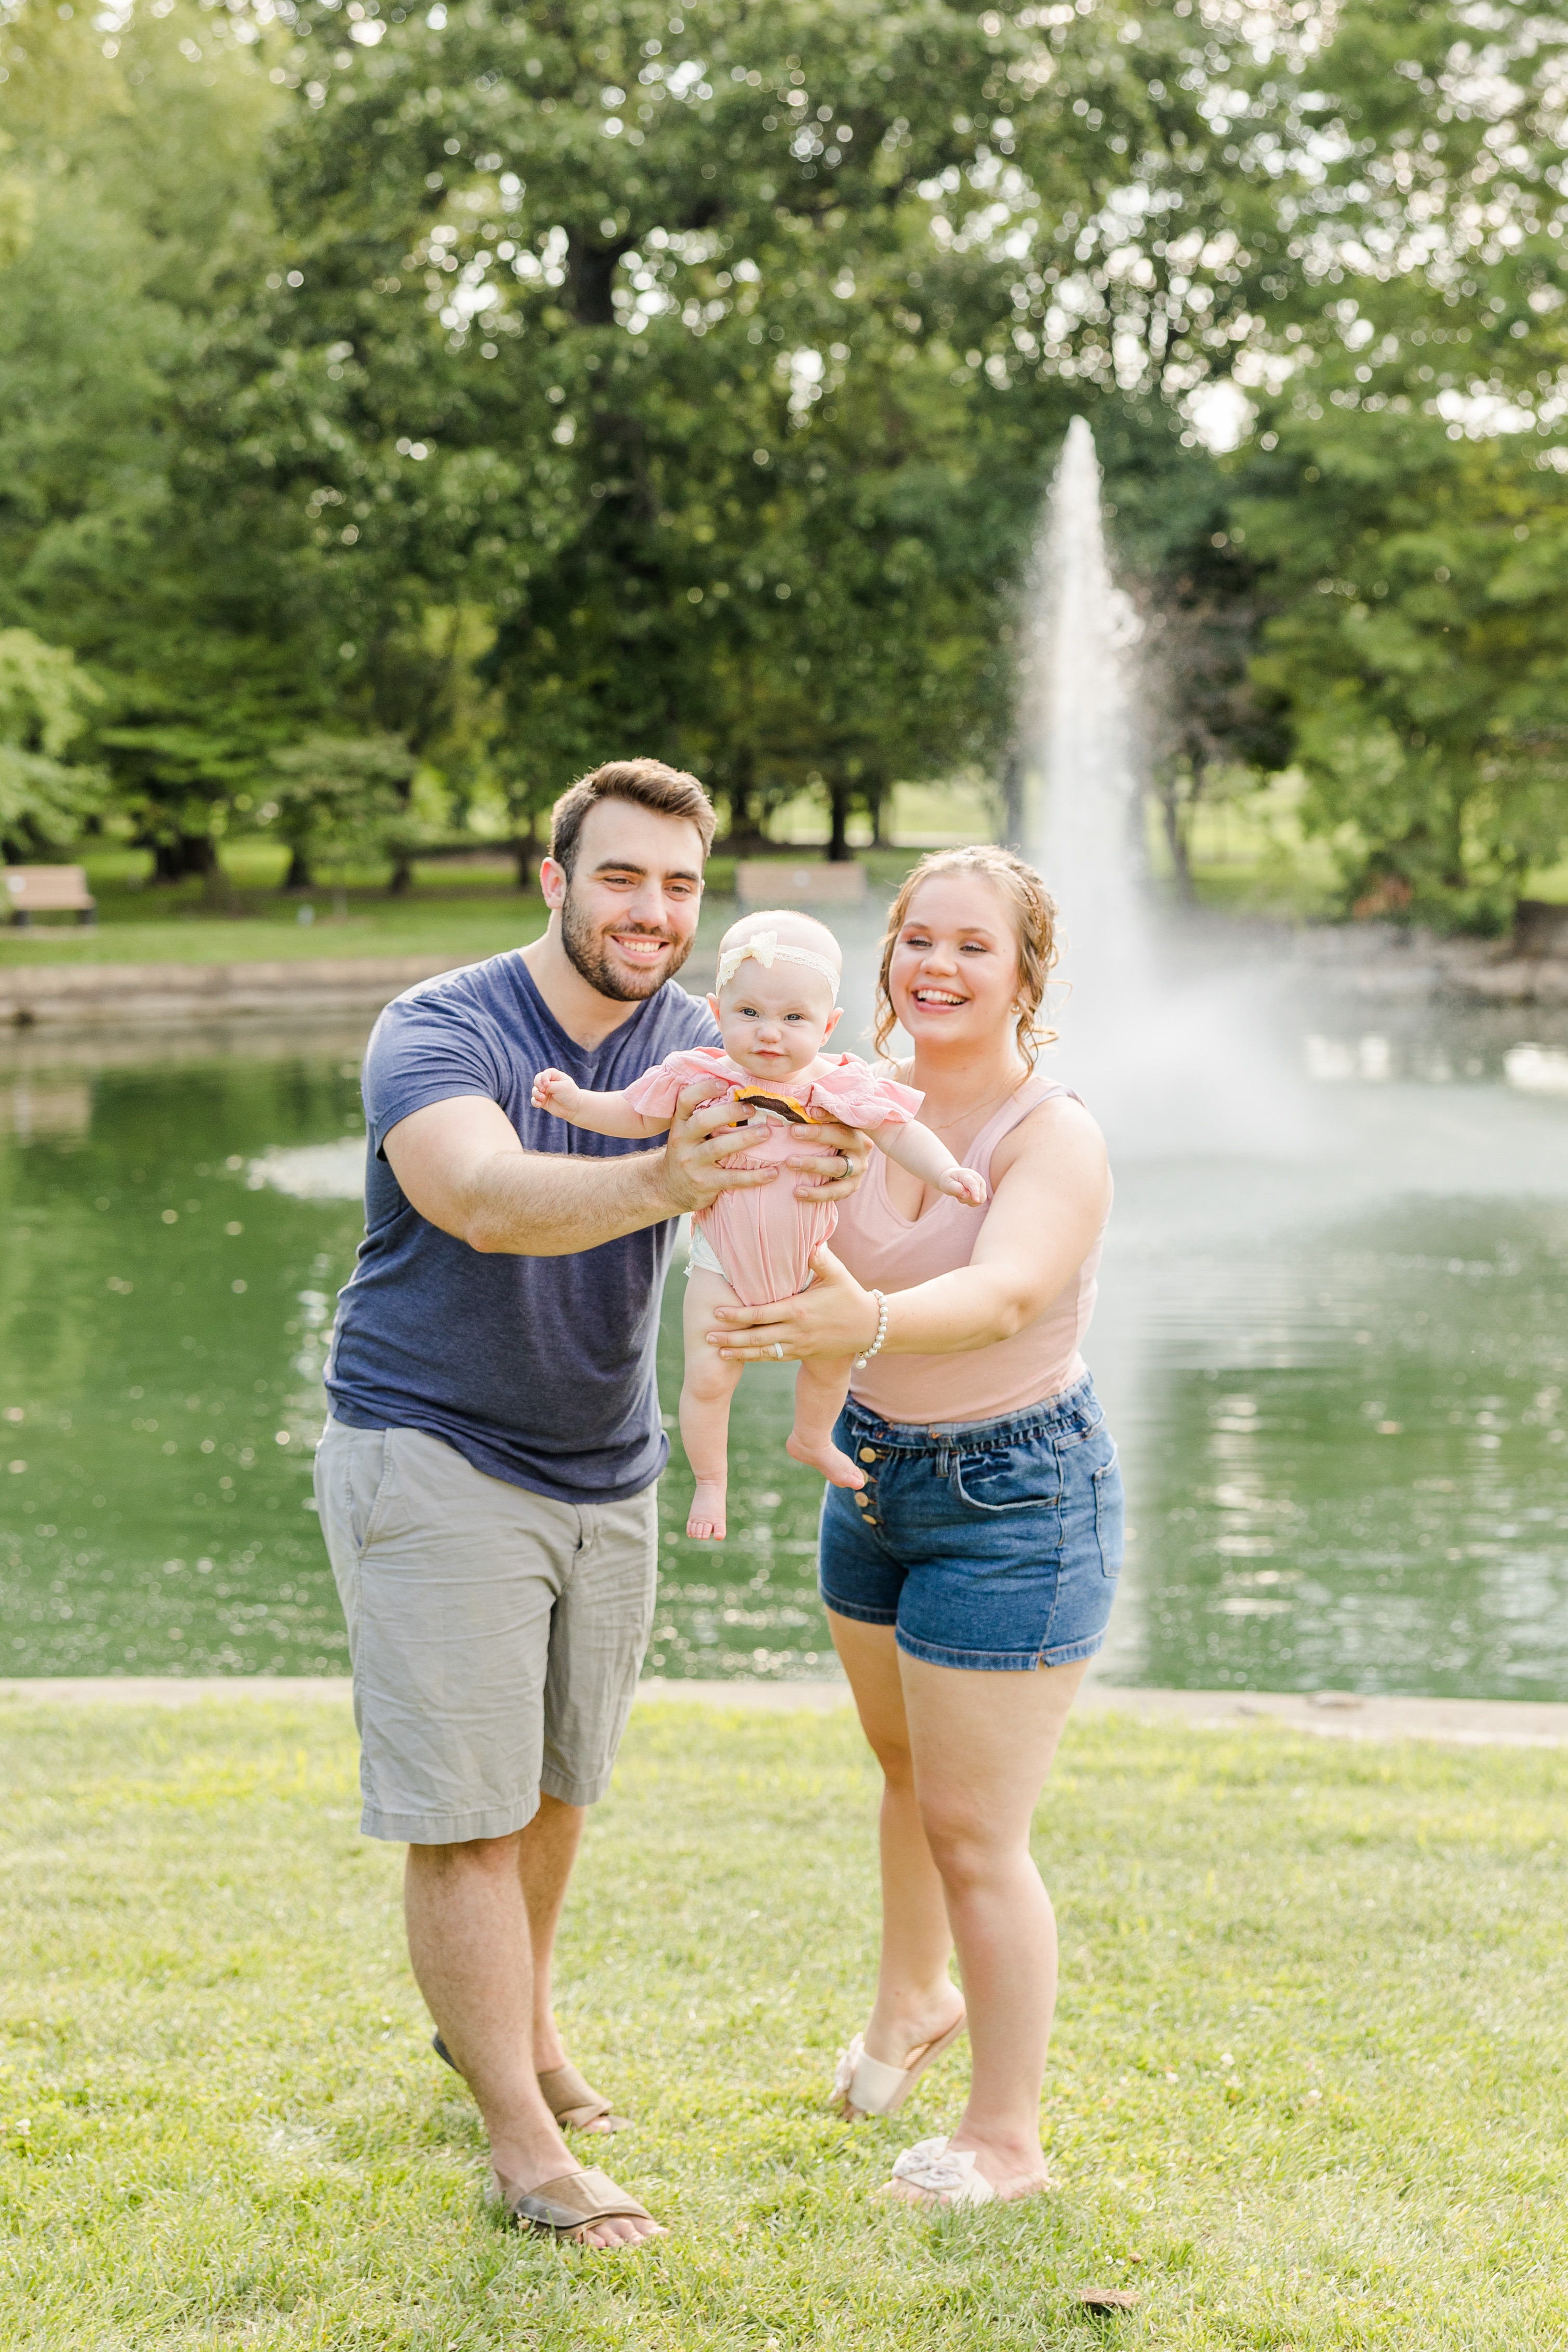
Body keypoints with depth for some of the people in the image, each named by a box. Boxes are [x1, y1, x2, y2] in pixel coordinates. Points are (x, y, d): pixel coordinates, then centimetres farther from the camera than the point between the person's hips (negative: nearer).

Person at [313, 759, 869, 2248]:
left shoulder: (694, 1045, -2)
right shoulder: (440, 1034, -19)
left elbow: (756, 1199, -20)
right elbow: (487, 1194, -40)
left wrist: (809, 1170, -46)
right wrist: (658, 1181, -59)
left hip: (604, 1468, 6)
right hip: (433, 1464, -5)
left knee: (557, 1787, 17)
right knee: (469, 1814, -5)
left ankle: (513, 2019, 40)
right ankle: (522, 2143, 4)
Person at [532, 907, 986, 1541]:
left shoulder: (840, 1086, -14)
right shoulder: (700, 1079, -14)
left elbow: (899, 1132, -10)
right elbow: (632, 1115, -1)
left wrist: (946, 1172, -26)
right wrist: (573, 1102, -16)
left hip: (808, 1260, 2)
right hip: (724, 1263, -2)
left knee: (832, 1359, 17)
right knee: (707, 1374, -8)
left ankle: (812, 1440, 49)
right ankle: (710, 1481, 17)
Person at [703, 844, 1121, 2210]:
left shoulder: (1056, 1136, -24)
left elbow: (1003, 1294, -42)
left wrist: (865, 1322, -63)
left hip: (1018, 1500, -7)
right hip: (879, 1480, 7)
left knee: (974, 1834, -1)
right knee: (907, 1765, 27)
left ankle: (1009, 2139, 16)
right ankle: (915, 1999, 52)